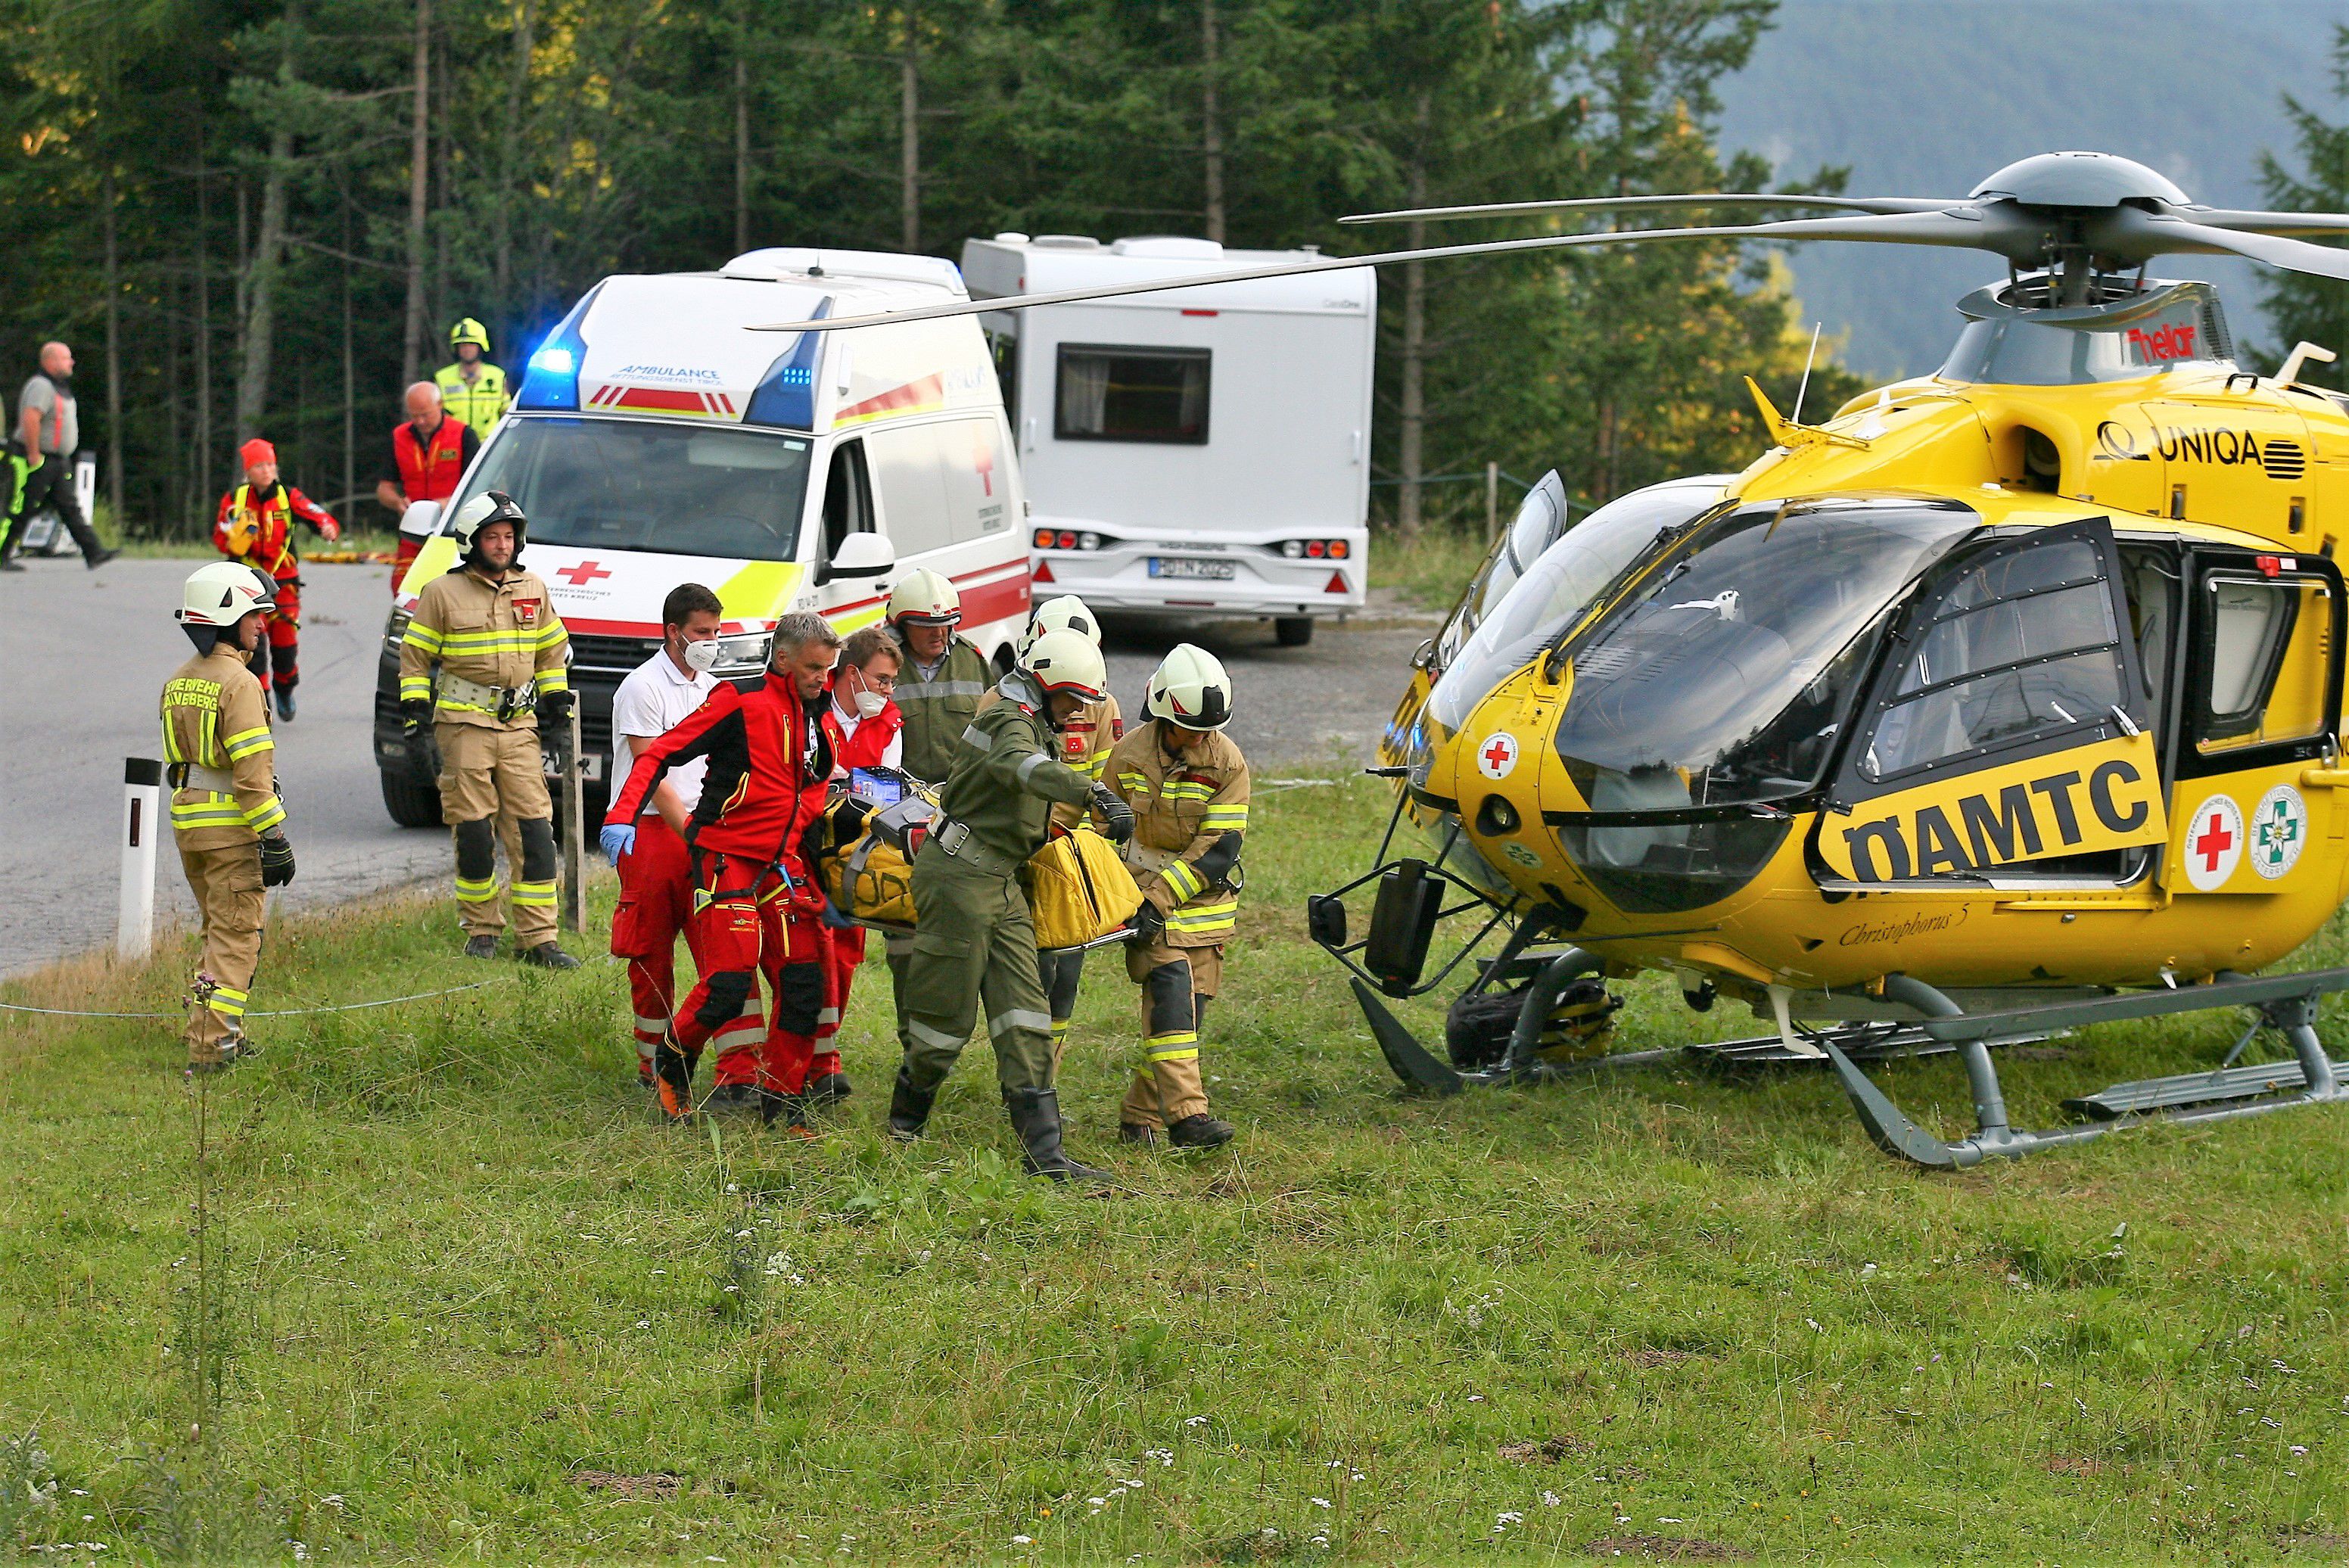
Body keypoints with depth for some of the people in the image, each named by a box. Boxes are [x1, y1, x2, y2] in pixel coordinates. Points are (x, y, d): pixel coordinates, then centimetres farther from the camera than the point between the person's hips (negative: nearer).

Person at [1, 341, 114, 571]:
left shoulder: (60, 387, 16)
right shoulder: (41, 386, -17)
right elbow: (30, 419, -29)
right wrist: (34, 455, -27)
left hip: (59, 461, 10)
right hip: (39, 462, -10)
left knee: (71, 508, 3)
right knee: (22, 510, -3)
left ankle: (93, 553, -3)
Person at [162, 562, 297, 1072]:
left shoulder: (179, 681, 12)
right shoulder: (238, 683, -16)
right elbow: (252, 771, -20)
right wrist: (275, 839, -17)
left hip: (187, 820, 8)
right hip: (232, 826, -8)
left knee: (219, 929, 20)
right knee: (235, 938, -3)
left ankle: (217, 1035, 24)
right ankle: (212, 1046, -7)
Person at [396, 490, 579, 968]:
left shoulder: (532, 589, 12)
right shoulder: (442, 593, 0)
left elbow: (551, 650, 24)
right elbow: (414, 655, 5)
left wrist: (557, 698, 18)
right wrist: (415, 707, -3)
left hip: (520, 725, 3)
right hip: (463, 724, -3)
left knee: (534, 830, -5)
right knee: (473, 831, -2)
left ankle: (538, 938, -3)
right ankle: (481, 930, 12)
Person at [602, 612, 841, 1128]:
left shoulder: (814, 717, 14)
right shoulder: (739, 701, -8)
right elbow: (659, 755, -10)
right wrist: (622, 816, -21)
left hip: (782, 862, 7)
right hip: (726, 856, -7)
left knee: (806, 984, -1)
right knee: (729, 983, -15)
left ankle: (781, 1095, 12)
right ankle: (672, 1064, 10)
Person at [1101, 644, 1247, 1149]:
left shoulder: (1228, 762, -7)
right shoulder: (1129, 756, -4)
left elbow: (1219, 848, -12)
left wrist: (1160, 898, -19)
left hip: (1204, 900, 2)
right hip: (1147, 895, -2)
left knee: (1185, 1007, 2)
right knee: (1171, 995, -19)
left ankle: (1140, 1117, 16)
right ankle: (1187, 1115, -29)